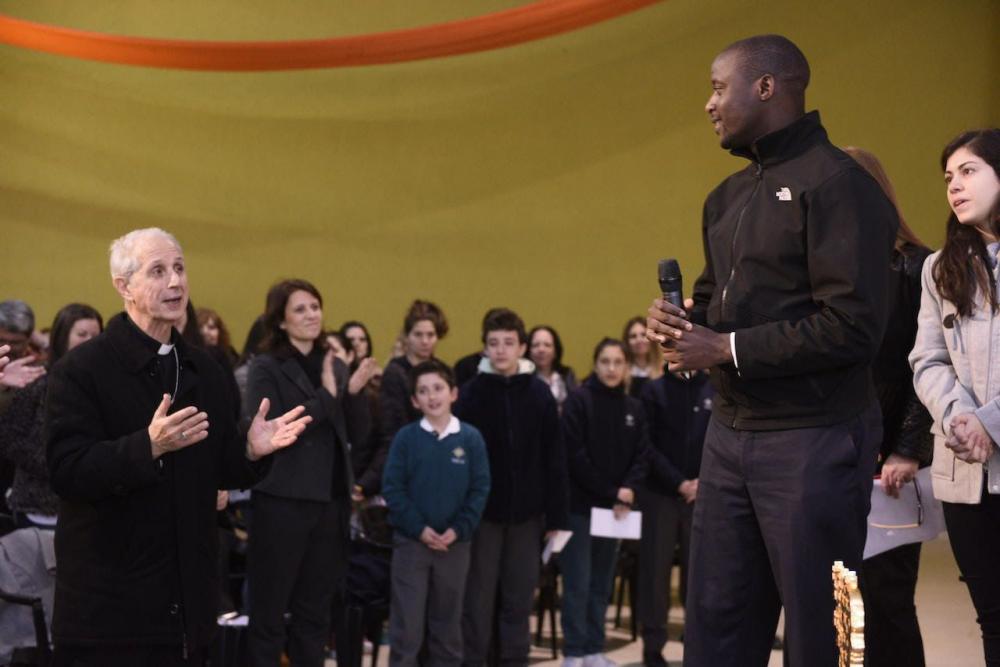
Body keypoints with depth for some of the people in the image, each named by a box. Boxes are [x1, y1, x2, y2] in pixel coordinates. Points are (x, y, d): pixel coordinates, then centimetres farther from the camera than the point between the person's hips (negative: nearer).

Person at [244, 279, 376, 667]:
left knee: (315, 609, 12)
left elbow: (357, 435, 10)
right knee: (269, 610, -1)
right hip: (282, 501, -6)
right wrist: (326, 397, -19)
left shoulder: (335, 367, 11)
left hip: (330, 502, 6)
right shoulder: (266, 368, -6)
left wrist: (353, 394, -8)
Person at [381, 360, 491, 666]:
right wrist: (419, 528, -13)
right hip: (411, 541, -1)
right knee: (407, 622, -1)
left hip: (455, 543, 2)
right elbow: (392, 488, -5)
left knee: (447, 621, 12)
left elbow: (480, 489, -1)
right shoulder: (406, 437, -4)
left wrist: (458, 529, -11)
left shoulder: (471, 438, -1)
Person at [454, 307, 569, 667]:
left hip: (526, 513, 2)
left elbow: (555, 460, 2)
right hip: (482, 511, -1)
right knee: (479, 595, 3)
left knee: (520, 595, 8)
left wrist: (556, 516, -1)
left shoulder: (540, 394, 1)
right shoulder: (470, 393, -3)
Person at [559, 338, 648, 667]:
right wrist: (610, 492, -11)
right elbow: (575, 455, -11)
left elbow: (641, 456, 7)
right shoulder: (579, 400, -6)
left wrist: (627, 491, -11)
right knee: (578, 582, -5)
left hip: (615, 507, 5)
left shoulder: (634, 408, 10)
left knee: (602, 583, 9)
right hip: (580, 505, -5)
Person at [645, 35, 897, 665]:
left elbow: (853, 325, -21)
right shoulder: (728, 198, 15)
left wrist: (727, 349, -17)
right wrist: (681, 323, 0)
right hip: (730, 435, 9)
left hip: (814, 442, -9)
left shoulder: (837, 185, -13)